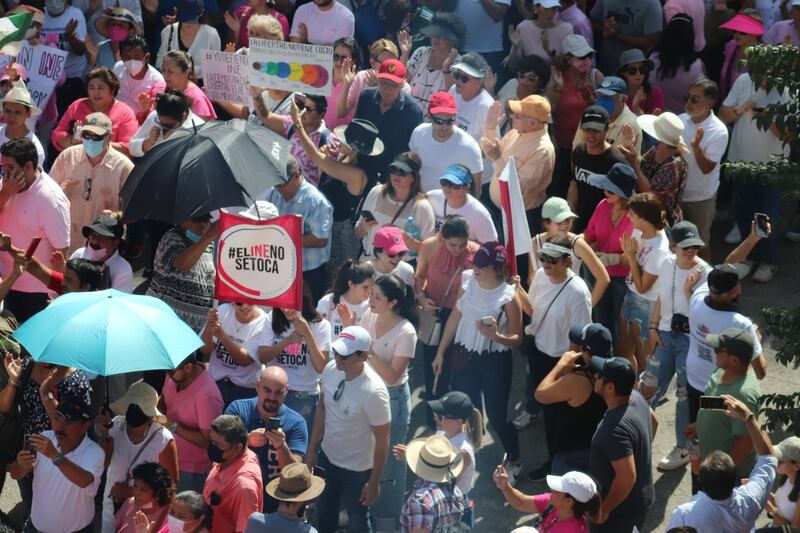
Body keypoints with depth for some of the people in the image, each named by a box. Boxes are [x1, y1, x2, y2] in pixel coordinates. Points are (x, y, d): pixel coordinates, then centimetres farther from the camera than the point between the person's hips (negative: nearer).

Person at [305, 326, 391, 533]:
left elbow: (382, 440, -21)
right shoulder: (331, 369, -15)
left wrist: (374, 482, -14)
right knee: (324, 515, 27)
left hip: (357, 469, -6)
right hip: (327, 457, 6)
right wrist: (312, 450, 8)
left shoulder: (374, 392, -33)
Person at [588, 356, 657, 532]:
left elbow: (627, 477, -33)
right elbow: (653, 421, 15)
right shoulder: (636, 397, -7)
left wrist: (603, 509, -21)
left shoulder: (616, 428, -35)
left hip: (621, 509, -9)